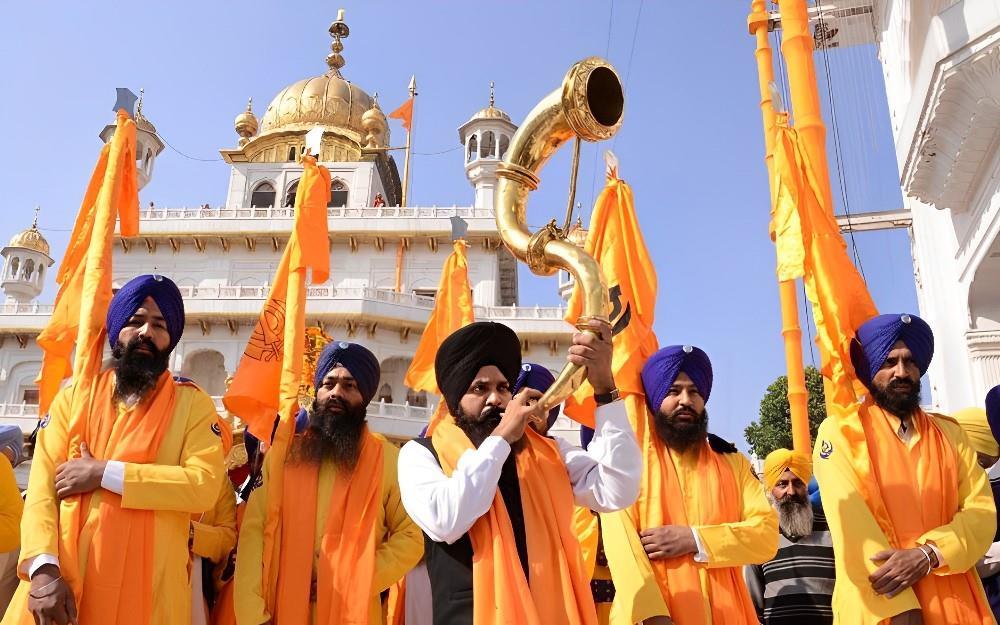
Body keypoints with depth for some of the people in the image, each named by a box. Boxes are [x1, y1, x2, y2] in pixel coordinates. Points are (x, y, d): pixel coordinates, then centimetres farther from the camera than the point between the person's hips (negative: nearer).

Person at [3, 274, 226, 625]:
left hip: (149, 588, -1)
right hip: (60, 583, 2)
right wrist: (43, 568, -17)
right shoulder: (72, 398, 8)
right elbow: (42, 489, -1)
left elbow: (205, 485, -14)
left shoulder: (193, 403, 1)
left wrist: (105, 474, -15)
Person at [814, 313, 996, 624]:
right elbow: (851, 519, -14)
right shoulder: (839, 431, -4)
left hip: (954, 600, 4)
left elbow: (981, 510, 1)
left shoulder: (950, 432, 11)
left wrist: (928, 554, -17)